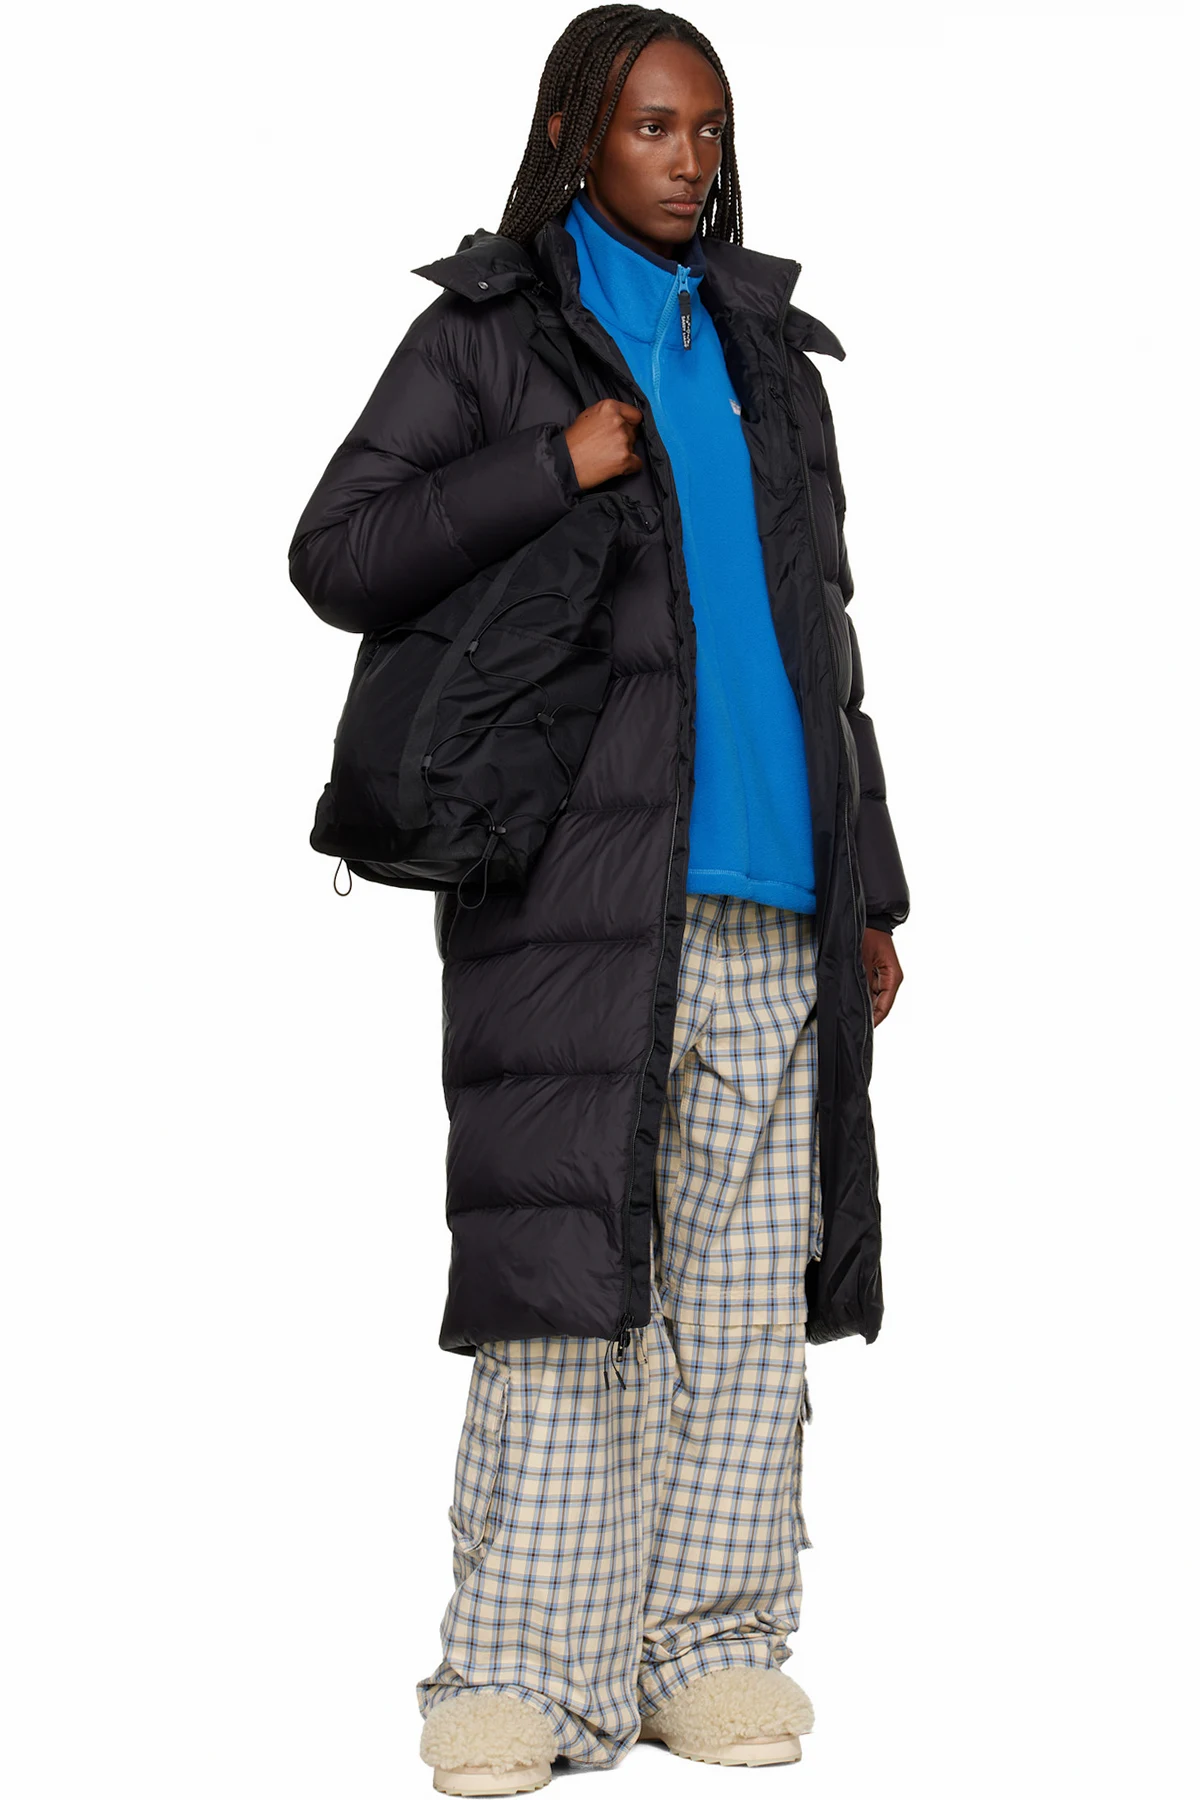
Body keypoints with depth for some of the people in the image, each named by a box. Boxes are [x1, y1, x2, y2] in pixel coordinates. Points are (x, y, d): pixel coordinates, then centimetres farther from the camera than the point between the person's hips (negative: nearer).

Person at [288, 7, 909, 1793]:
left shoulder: (768, 353, 20)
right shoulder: (484, 336, 8)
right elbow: (338, 558, -3)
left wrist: (869, 889, 17)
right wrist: (558, 463, -11)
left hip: (768, 893, 4)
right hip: (578, 881, -4)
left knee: (752, 1279, 2)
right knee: (569, 1261, -9)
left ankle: (714, 1644, 9)